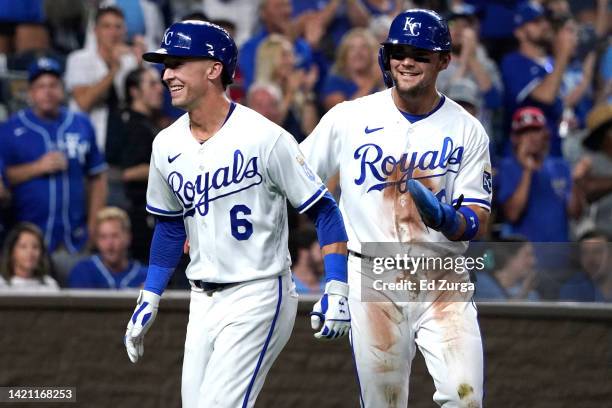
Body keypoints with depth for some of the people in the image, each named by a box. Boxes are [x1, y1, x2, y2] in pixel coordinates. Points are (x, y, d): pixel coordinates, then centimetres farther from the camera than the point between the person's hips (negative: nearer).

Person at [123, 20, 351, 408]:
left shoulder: (264, 137, -14)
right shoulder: (167, 145, 6)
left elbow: (324, 211, -10)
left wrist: (336, 290, -17)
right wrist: (149, 301, 16)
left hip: (259, 297, -7)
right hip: (204, 301, 7)